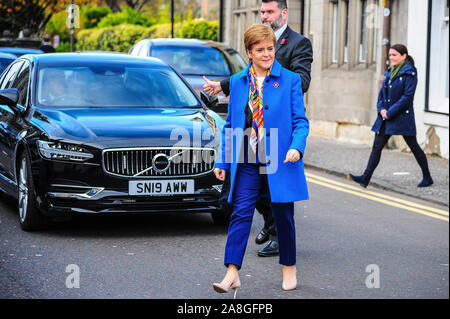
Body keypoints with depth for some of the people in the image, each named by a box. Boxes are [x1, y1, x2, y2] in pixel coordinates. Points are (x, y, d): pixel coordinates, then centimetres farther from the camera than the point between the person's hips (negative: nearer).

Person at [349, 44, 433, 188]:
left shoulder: (410, 73, -10)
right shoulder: (390, 72, 13)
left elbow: (407, 97, -17)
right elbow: (382, 92, 16)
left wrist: (390, 112, -17)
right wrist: (381, 108, -3)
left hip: (402, 116, -7)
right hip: (386, 116, 7)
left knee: (413, 146, 4)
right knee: (377, 146, -1)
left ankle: (427, 178, 17)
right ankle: (366, 178, -5)